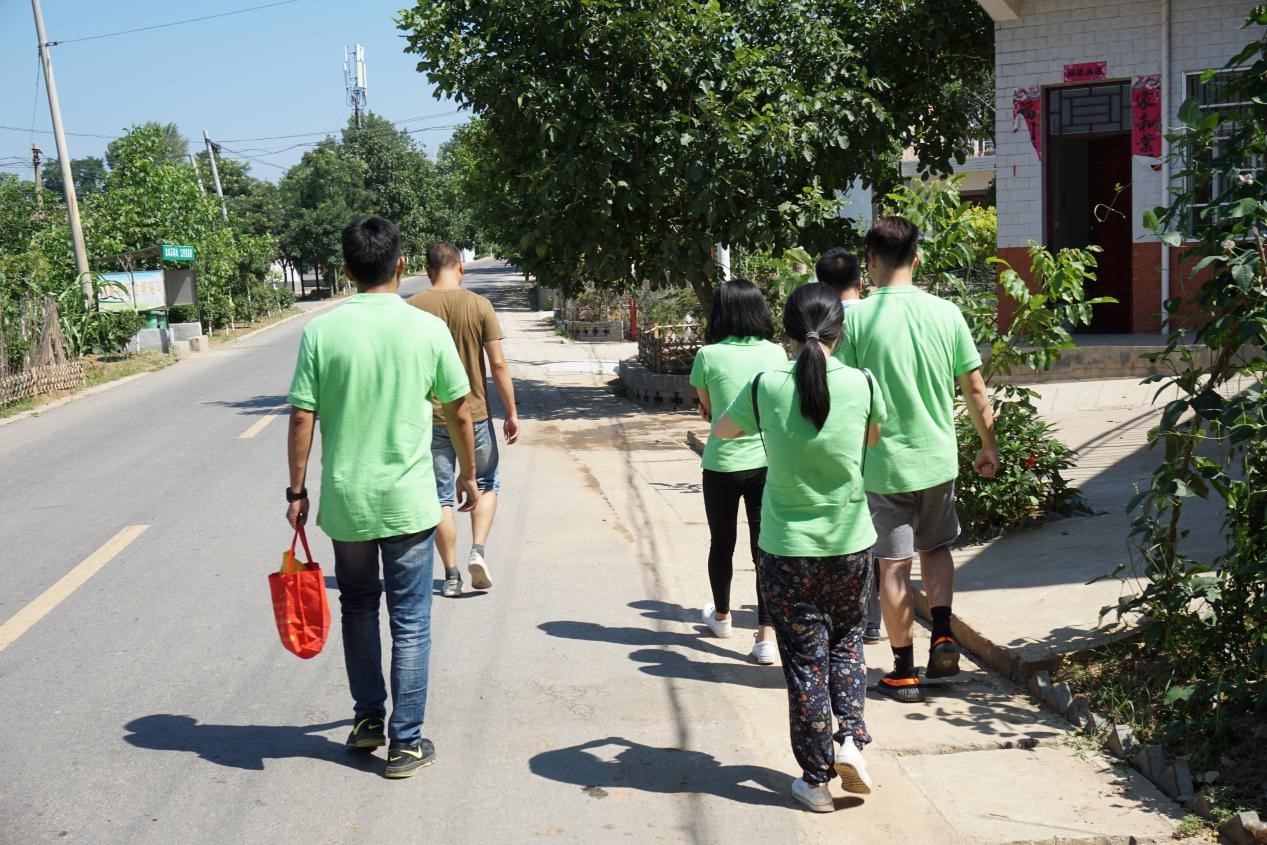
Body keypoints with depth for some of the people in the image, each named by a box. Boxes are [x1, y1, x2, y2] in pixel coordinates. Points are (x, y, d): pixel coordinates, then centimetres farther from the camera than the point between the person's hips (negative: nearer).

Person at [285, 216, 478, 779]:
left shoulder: (321, 331, -6)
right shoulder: (427, 329, -7)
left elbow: (301, 419, -6)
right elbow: (458, 414, 1)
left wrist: (297, 491, 5)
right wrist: (468, 475, 16)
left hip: (344, 501, 2)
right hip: (408, 501, -1)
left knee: (358, 607, 21)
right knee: (410, 622, 8)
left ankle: (368, 720, 31)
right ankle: (406, 743, 13)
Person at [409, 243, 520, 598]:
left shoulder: (413, 308, -4)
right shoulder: (479, 306, -6)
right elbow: (498, 364, -8)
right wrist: (511, 413, 0)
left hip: (431, 418, 1)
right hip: (475, 413, 0)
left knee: (441, 497, 8)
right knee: (486, 484, 18)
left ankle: (451, 575, 9)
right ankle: (478, 550, -1)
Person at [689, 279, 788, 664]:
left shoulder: (709, 356, -11)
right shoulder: (776, 353, -3)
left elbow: (706, 409, 0)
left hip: (723, 463, -1)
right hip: (767, 462, 1)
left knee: (722, 543, 18)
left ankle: (721, 616, 38)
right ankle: (766, 635, -2)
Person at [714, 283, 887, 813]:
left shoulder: (766, 387, -11)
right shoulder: (862, 384, -8)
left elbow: (721, 429, 9)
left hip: (789, 550, -1)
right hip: (850, 545, 2)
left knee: (805, 660, 8)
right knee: (846, 641, 24)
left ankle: (816, 779, 15)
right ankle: (851, 739, 9)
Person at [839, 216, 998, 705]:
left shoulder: (855, 317, -11)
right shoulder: (945, 313, -3)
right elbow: (975, 391, 3)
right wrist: (989, 446, 17)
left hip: (883, 462, -3)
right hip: (938, 457, 3)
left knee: (893, 566, 6)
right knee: (936, 547, 24)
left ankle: (904, 672, 13)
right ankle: (942, 635, 7)